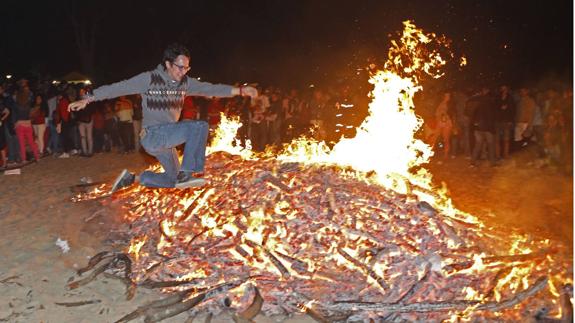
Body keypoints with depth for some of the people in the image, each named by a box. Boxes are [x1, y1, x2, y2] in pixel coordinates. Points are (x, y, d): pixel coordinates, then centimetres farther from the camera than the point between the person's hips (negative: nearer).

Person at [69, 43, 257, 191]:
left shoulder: (185, 83, 3)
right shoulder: (149, 79, -13)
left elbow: (209, 89, 0)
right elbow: (119, 88, -11)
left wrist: (240, 91, -8)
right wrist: (87, 100, -10)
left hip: (167, 138, 7)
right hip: (152, 135, -7)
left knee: (173, 180, 18)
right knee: (199, 127, -24)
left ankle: (133, 178, 28)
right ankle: (186, 174, -23)